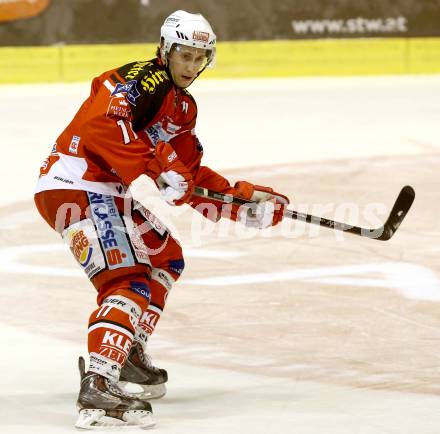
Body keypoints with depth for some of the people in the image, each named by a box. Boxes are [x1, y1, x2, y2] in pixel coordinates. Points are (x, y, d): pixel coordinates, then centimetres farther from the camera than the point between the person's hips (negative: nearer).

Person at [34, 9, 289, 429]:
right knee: (129, 280, -22)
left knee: (164, 256, 23)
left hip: (106, 191, 11)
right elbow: (101, 123, -28)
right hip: (76, 185, -11)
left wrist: (243, 200, 7)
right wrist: (155, 165, -31)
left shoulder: (183, 107, 20)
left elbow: (191, 177, 18)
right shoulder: (143, 78, -11)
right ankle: (98, 385, -34)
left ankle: (128, 348, 27)